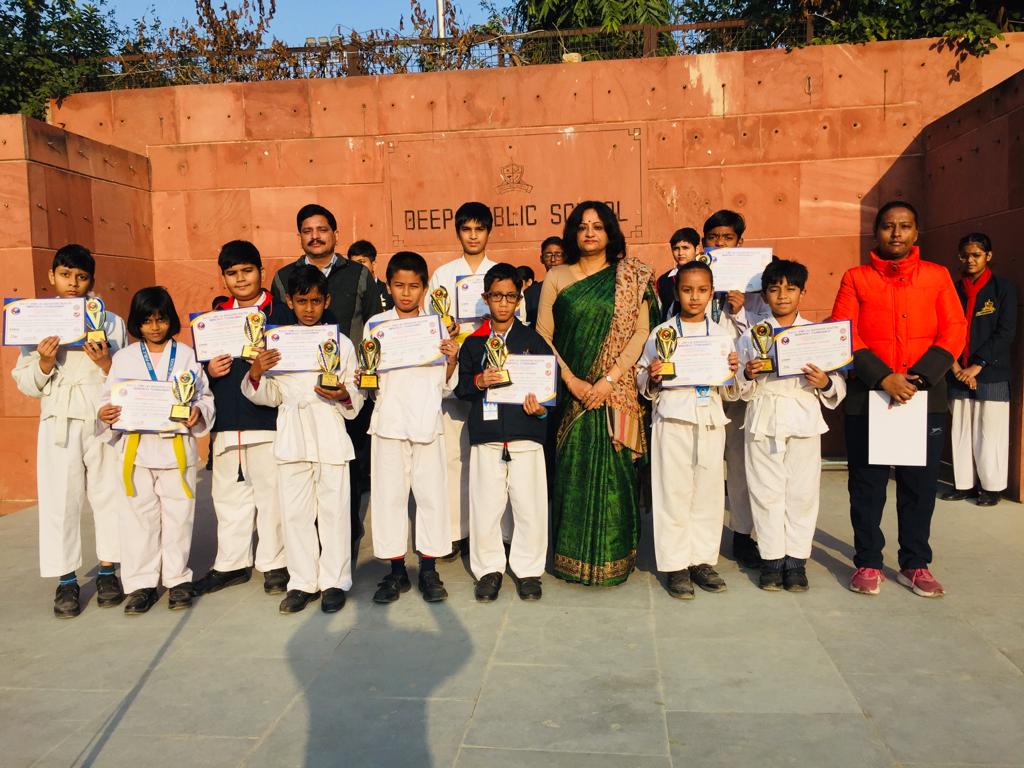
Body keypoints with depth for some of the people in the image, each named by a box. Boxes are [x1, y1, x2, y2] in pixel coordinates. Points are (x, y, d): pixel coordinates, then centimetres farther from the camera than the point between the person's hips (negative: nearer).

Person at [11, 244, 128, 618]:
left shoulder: (111, 321, 7)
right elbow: (26, 383, 7)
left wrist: (106, 363, -14)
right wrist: (44, 362, -11)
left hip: (104, 419, 0)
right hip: (59, 421, 0)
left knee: (109, 493, 5)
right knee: (59, 499, 1)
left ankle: (108, 570, 19)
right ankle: (66, 581, 11)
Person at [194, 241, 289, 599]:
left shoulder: (279, 312, 1)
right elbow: (199, 363, 14)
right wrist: (209, 371, -7)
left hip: (268, 419, -4)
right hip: (226, 422, 4)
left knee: (270, 492, 4)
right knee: (228, 494, 13)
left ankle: (273, 563, 17)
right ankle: (232, 563, 26)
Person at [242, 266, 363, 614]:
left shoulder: (341, 343, 4)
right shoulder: (276, 343, 8)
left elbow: (356, 397, 5)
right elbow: (270, 396, 10)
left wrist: (343, 395, -17)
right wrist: (256, 374, -9)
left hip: (330, 438, -2)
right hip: (291, 438, 2)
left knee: (333, 510, 2)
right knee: (295, 513, 7)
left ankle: (334, 582, 15)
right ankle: (302, 582, 20)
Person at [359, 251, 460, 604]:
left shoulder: (436, 325, 6)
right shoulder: (375, 325, 4)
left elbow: (445, 386, 7)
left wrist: (452, 360, -10)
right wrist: (364, 376, -15)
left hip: (427, 422, 0)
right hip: (389, 422, 0)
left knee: (432, 493, 2)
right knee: (389, 494, 4)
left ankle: (429, 570, 15)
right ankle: (396, 571, 17)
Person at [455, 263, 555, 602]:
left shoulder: (533, 339, 7)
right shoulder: (473, 343, 9)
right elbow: (460, 387, 7)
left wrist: (541, 407, -12)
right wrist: (478, 382, -13)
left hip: (526, 434, 0)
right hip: (486, 435, 1)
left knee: (530, 505, 1)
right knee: (485, 505, 2)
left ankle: (528, 569, 18)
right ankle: (489, 569, 20)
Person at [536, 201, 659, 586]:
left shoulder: (631, 277, 5)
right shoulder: (557, 277, 8)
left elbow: (641, 332, -1)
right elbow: (542, 334, 3)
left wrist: (610, 379, -11)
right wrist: (571, 380, -9)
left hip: (617, 392, -1)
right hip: (569, 390, 1)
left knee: (613, 471, 0)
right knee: (572, 470, 1)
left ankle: (613, 556, 12)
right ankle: (572, 557, 13)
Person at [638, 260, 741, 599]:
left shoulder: (721, 334, 10)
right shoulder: (661, 333, 2)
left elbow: (730, 393, 14)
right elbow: (644, 386, 6)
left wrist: (733, 372, -5)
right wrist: (652, 377, -15)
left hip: (711, 421, 3)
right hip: (672, 421, -3)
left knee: (709, 492, 7)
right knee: (673, 492, 0)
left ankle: (703, 560, 20)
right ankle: (675, 565, 10)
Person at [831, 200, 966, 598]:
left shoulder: (937, 276, 8)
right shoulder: (856, 278, 3)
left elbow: (954, 330, 1)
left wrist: (920, 377, -13)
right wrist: (883, 377, -16)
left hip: (925, 398, 2)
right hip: (867, 398, -1)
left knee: (920, 485, 8)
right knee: (867, 485, 5)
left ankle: (915, 565, 23)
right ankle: (868, 564, 18)